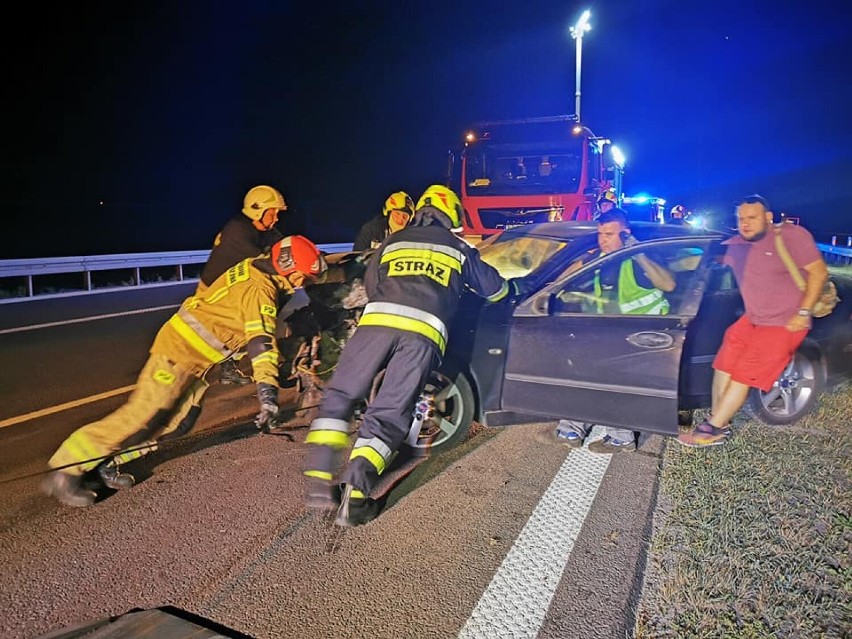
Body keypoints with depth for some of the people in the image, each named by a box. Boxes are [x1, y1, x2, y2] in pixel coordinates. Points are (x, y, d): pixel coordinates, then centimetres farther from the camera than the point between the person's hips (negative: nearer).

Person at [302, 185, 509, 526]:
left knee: (339, 395, 10)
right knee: (389, 413, -1)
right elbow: (495, 289, 36)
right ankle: (354, 496, -15)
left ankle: (319, 482, -1)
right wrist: (502, 287, 60)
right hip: (424, 331, -1)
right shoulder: (459, 248, 26)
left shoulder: (393, 240, 28)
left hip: (376, 320, 1)